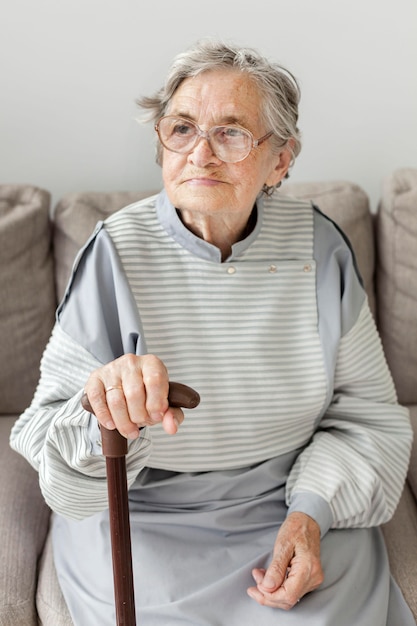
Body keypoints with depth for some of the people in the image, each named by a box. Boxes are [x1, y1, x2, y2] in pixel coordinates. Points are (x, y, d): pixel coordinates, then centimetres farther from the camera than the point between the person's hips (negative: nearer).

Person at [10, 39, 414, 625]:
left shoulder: (316, 244, -7)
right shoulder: (117, 252, -14)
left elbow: (369, 412, 1)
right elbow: (48, 442, -14)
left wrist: (314, 510, -13)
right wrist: (103, 416, -36)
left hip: (297, 506, 2)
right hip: (146, 518, -1)